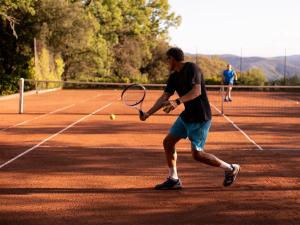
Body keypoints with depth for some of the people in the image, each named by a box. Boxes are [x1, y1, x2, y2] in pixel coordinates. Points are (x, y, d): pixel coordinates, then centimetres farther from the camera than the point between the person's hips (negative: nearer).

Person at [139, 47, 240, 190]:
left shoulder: (192, 68, -15)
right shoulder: (174, 77, 9)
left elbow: (197, 91, -28)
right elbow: (164, 97, 8)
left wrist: (178, 102, -40)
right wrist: (148, 114, 1)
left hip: (200, 118, -9)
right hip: (186, 115, 9)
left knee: (197, 154, -7)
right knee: (168, 142, 4)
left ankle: (230, 169, 11)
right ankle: (173, 179, 14)